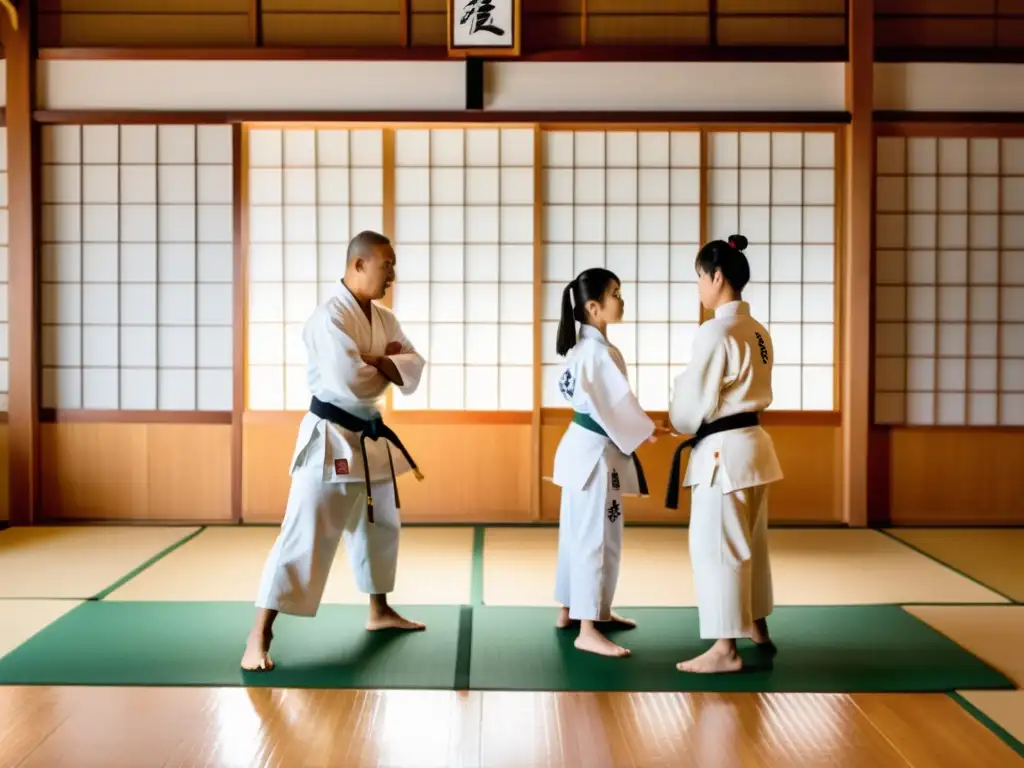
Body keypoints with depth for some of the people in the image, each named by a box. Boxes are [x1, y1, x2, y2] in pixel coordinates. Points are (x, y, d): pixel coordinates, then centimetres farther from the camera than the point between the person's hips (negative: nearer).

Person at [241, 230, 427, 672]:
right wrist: (388, 371, -10)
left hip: (369, 437, 9)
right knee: (306, 534, -11)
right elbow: (350, 383, -30)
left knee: (380, 526, 21)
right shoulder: (331, 317, -21)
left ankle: (379, 612, 40)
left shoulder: (383, 318, 7)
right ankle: (259, 636, -7)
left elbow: (414, 367, 1)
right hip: (331, 439, -9)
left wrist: (377, 363, -18)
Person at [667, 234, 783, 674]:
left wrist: (676, 425, 6)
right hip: (752, 442, 9)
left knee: (715, 548, -3)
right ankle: (757, 629, 35)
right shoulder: (757, 332, 9)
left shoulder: (715, 332, -18)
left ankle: (725, 650, 2)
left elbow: (694, 402, -13)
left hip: (723, 450, -9)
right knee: (750, 543, 21)